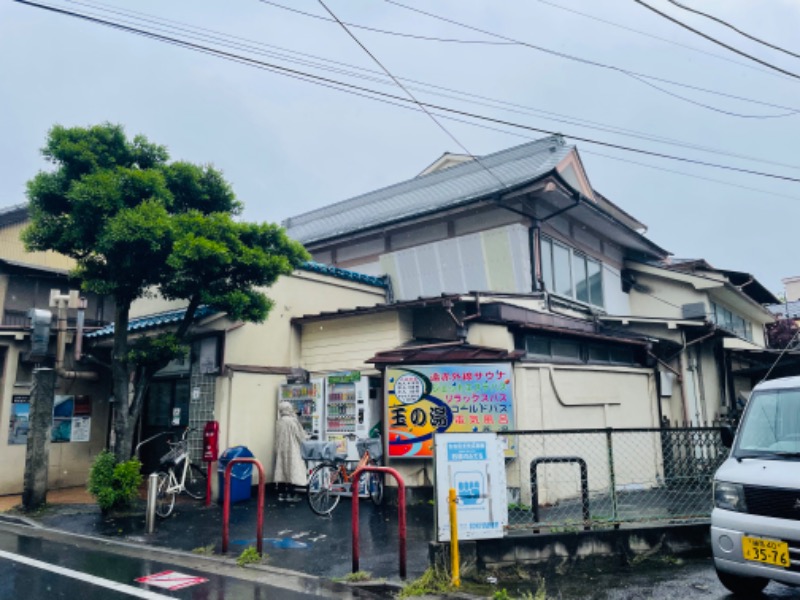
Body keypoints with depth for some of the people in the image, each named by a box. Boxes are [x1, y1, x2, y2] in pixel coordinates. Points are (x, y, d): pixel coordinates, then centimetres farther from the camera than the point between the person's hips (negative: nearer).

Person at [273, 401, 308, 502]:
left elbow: (278, 438, 10)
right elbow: (301, 436, -6)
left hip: (281, 451, 6)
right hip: (292, 451, -6)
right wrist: (307, 438, 12)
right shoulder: (292, 420, -12)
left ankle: (281, 494, 11)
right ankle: (291, 494, 0)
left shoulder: (278, 422, 5)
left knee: (281, 471, 8)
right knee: (292, 471, -1)